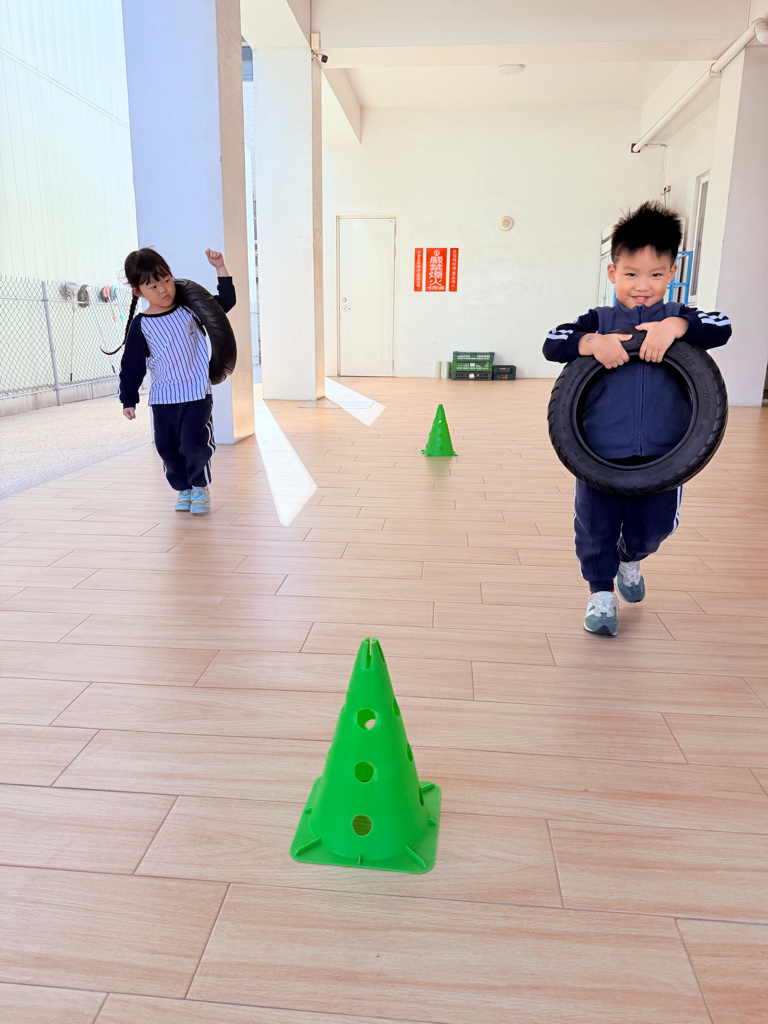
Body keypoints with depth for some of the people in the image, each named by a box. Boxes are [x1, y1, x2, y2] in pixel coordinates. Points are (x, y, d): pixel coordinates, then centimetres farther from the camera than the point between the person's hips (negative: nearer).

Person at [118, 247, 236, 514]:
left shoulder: (190, 308, 1)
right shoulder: (140, 326, -3)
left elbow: (225, 302, 9)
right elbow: (132, 365, 2)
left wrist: (220, 269, 0)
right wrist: (128, 400, 2)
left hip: (197, 394, -1)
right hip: (163, 398, 1)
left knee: (195, 443, -9)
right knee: (168, 447, 5)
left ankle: (200, 488, 13)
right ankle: (183, 489, 26)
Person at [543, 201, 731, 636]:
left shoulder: (679, 318, 9)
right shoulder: (599, 321, 6)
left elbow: (722, 328, -9)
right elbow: (553, 344, -7)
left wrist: (675, 326, -26)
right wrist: (593, 342, -25)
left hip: (661, 454, 1)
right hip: (600, 453, -1)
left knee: (652, 527, 12)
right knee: (595, 526, 5)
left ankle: (630, 559, 46)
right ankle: (601, 592, 27)